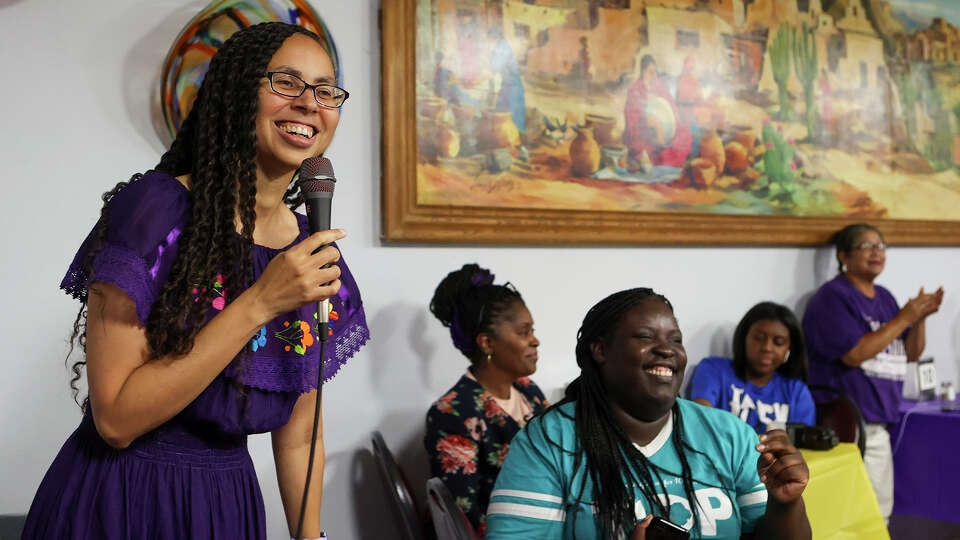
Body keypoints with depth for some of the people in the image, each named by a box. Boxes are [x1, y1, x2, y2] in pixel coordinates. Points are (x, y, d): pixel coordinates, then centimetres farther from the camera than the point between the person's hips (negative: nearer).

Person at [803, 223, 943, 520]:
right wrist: (903, 319, -14)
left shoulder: (884, 297, 15)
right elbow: (854, 354, -20)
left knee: (881, 511, 14)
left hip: (879, 423, 8)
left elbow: (910, 354, 18)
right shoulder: (833, 297, -9)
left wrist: (920, 317, 0)